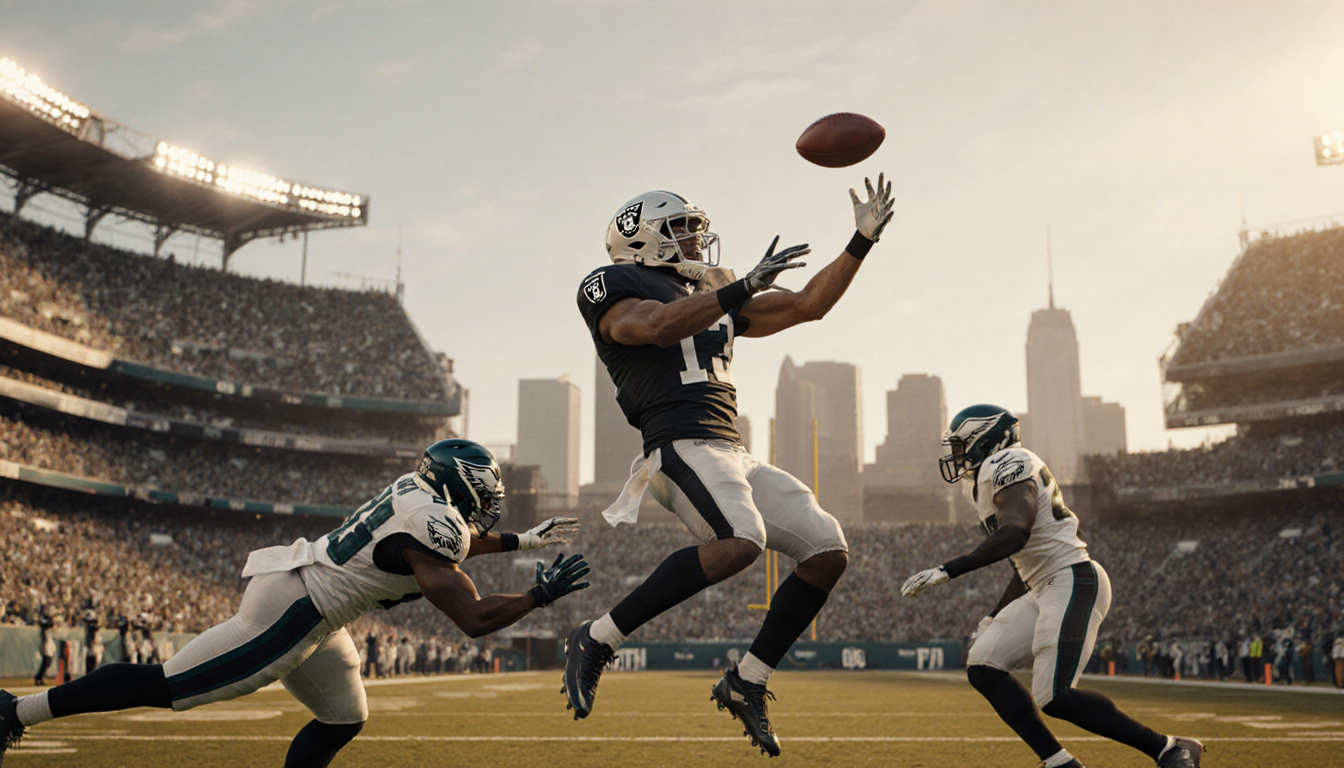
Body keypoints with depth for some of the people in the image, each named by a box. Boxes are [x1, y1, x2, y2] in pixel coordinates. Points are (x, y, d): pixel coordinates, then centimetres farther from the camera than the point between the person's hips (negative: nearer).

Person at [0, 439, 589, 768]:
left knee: (343, 720, 13)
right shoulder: (429, 527, -22)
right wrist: (542, 595, -14)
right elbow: (474, 619, -23)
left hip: (314, 615, 10)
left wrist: (523, 541, 28)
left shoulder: (418, 488, 7)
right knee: (169, 685, -4)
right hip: (291, 608, -10)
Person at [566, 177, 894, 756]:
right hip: (682, 444, -8)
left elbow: (810, 305, 26)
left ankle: (745, 683, 10)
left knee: (828, 551, 1)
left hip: (736, 457, 9)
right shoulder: (613, 286, 6)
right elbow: (659, 326, -16)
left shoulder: (717, 299, 27)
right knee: (739, 542, -33)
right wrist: (743, 287, -15)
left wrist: (863, 241, 23)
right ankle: (597, 639, -19)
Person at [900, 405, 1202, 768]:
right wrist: (994, 618, 25)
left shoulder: (1009, 466, -10)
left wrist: (948, 570, -28)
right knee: (983, 666, 2)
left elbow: (1013, 535, -27)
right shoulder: (986, 480, 19)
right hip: (1044, 589, 10)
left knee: (1054, 697, -16)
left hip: (1074, 581, -10)